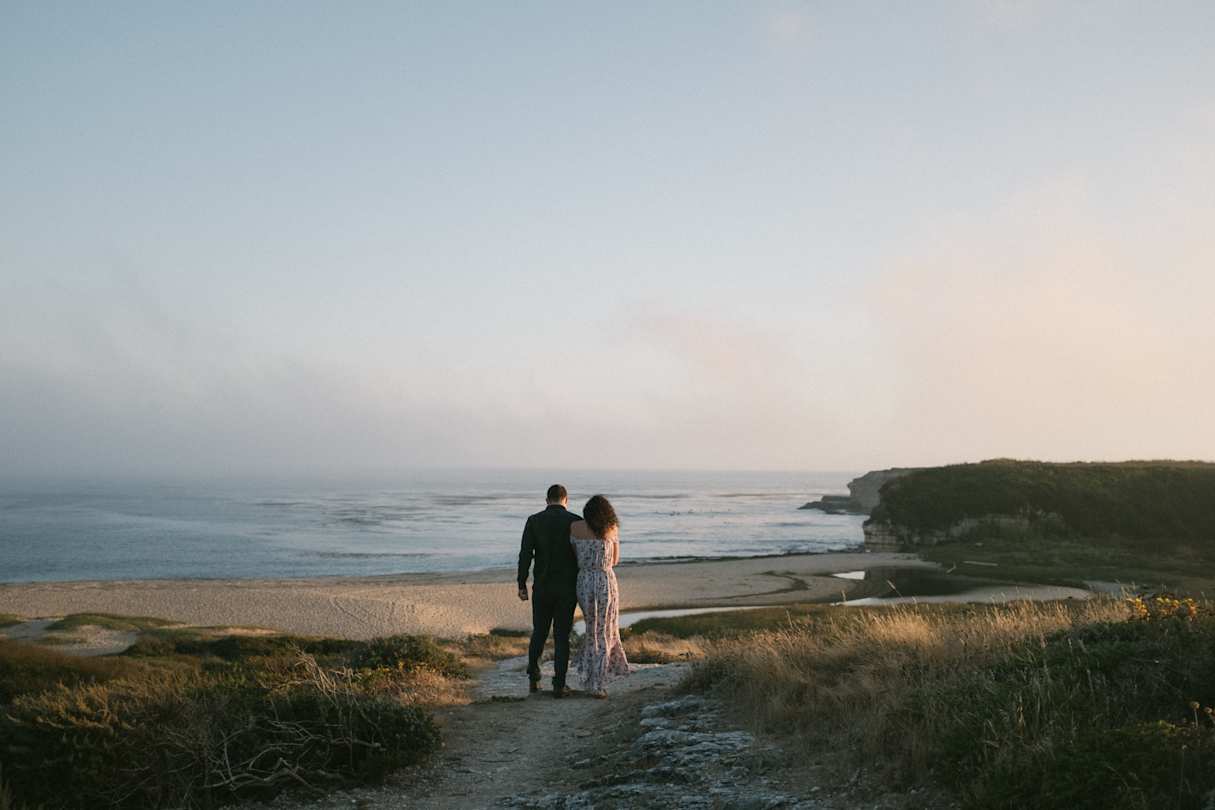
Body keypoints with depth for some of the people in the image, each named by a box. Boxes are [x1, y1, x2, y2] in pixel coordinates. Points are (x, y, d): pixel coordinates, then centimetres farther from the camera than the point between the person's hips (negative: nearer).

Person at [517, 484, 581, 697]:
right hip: (568, 588, -1)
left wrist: (522, 585, -1)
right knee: (562, 637, 5)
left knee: (539, 633, 18)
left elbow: (525, 555, -7)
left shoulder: (534, 521, -2)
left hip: (542, 587, 1)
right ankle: (559, 685, 3)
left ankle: (533, 679, 17)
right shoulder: (576, 521, -5)